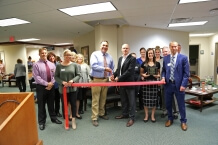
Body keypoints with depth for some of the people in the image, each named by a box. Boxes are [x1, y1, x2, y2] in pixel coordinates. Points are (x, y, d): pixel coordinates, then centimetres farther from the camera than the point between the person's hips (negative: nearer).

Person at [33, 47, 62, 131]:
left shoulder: (51, 64, 7)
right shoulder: (36, 65, -6)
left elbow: (55, 75, 4)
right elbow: (37, 77, -14)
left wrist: (51, 83, -11)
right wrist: (46, 84, -17)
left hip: (51, 86, 4)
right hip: (41, 87, -3)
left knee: (51, 104, 16)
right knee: (41, 105, 7)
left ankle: (53, 118, 32)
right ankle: (41, 122, 22)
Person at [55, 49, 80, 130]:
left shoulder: (74, 65, -2)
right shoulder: (59, 65, -3)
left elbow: (78, 75, 0)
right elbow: (56, 77, -2)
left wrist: (72, 80, -16)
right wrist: (62, 82, -17)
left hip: (73, 88, 1)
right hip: (63, 89, 0)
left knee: (73, 104, 9)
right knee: (64, 105, 11)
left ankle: (73, 121, 25)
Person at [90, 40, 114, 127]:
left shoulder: (109, 57, 12)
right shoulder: (95, 54, -5)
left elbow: (112, 68, 18)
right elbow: (93, 65, -18)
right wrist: (105, 68, -19)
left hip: (106, 79, 5)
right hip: (96, 79, -5)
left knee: (103, 98, 15)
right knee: (95, 100, -2)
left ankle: (101, 113, 31)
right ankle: (94, 118, 6)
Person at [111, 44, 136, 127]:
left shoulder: (132, 59, -11)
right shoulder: (120, 58, 13)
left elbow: (129, 71, -20)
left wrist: (119, 78, -19)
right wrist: (114, 75, -3)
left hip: (129, 82, -7)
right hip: (121, 82, 7)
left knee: (131, 101, 3)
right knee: (123, 100, 18)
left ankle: (132, 118, 13)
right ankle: (125, 114, 34)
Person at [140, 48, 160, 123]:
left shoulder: (157, 63, 5)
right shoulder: (144, 63, 3)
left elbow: (159, 73, 13)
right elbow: (141, 73, 11)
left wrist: (157, 76, -8)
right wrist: (143, 75, -10)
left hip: (154, 82, 1)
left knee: (154, 99, 4)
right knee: (146, 99, 2)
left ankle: (153, 115, 20)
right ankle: (146, 115, 17)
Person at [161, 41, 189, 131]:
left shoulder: (183, 58, -4)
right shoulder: (165, 58, 6)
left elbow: (186, 73, -6)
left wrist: (183, 84, -13)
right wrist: (163, 77, -6)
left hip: (179, 85, -3)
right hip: (168, 84, 3)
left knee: (181, 104, 10)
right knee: (168, 103, 13)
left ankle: (183, 121, 28)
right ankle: (170, 119, 33)